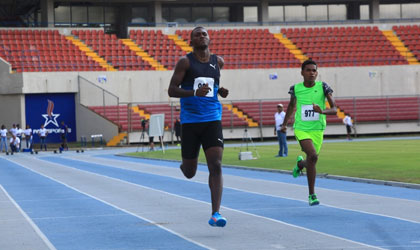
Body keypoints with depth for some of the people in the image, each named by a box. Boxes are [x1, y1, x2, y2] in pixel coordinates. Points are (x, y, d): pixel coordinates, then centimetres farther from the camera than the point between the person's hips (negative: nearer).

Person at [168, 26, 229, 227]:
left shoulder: (218, 62, 9)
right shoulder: (185, 62, -3)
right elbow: (171, 90, -8)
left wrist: (220, 91, 9)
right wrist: (194, 92, -24)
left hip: (212, 120, 2)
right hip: (190, 121, -2)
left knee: (216, 167, -14)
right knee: (190, 173, 7)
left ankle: (215, 214, -15)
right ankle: (184, 165, 46)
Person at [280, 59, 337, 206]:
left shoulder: (323, 87, -6)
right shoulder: (296, 89, -2)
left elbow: (334, 110, -9)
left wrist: (322, 111, -29)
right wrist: (284, 123, 16)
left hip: (317, 130, 2)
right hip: (301, 129, -2)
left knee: (310, 162, 10)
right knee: (313, 156, -24)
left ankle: (300, 163, 52)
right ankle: (312, 194, -14)